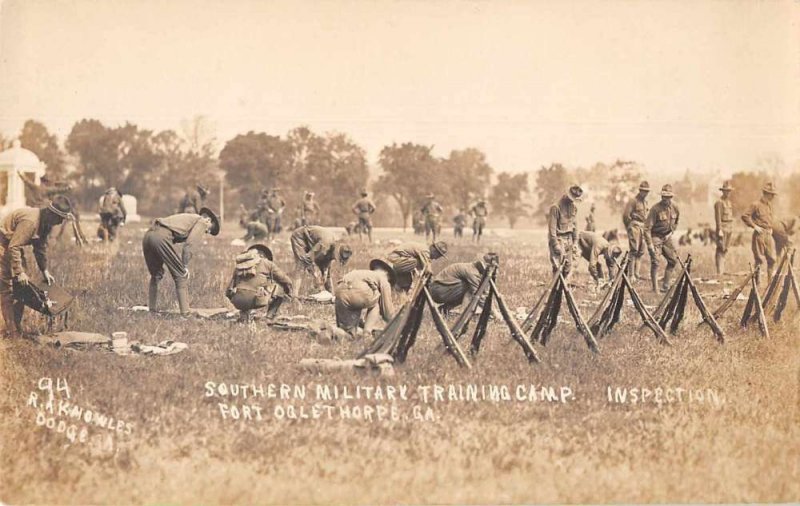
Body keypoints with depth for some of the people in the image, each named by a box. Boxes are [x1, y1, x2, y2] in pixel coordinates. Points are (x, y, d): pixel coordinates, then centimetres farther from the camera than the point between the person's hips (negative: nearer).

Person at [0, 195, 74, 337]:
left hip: (13, 247, 10)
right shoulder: (30, 221, -31)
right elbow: (14, 247, -32)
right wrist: (19, 272, -31)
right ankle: (12, 332, -9)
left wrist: (45, 270, 10)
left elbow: (40, 247, 12)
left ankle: (17, 328, 18)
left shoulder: (46, 223, 0)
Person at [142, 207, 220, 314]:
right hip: (162, 237, -9)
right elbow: (189, 245, -5)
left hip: (148, 235, 9)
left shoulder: (189, 218, 34)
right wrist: (184, 267, 1)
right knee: (181, 276, -1)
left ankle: (151, 309, 28)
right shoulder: (201, 222, 9)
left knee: (156, 275, 26)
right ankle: (185, 313, -6)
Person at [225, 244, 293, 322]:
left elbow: (228, 291, 26)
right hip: (255, 299, -4)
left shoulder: (238, 266, 26)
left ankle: (243, 314, 16)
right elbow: (284, 279, 17)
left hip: (238, 301, 5)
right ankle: (271, 315, 12)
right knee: (280, 287, 16)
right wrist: (290, 292, 36)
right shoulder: (266, 263, 15)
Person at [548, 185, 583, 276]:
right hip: (558, 239, -7)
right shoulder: (556, 207, -14)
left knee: (568, 267, 7)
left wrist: (574, 242, 13)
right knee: (558, 266, -12)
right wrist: (555, 245, -18)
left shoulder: (574, 207, 8)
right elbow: (552, 227, -15)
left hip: (568, 239, 7)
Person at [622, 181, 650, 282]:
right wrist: (629, 228, -7)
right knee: (633, 252, -10)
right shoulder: (633, 201, -9)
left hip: (643, 228, 8)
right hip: (635, 227, -8)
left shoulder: (645, 202, 17)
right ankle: (631, 275, -9)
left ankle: (636, 275, 14)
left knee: (641, 252, 8)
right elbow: (625, 215, -12)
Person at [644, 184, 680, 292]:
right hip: (656, 237, -7)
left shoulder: (674, 207, -2)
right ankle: (655, 288, -7)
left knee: (673, 260, 8)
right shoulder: (655, 209, -21)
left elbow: (677, 219, 21)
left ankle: (665, 286, 18)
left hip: (667, 237, 7)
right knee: (655, 262, -14)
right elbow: (647, 227, -22)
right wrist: (650, 244, -25)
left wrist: (672, 231, 10)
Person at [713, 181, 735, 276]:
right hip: (722, 228, -8)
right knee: (721, 249, -9)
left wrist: (731, 228, 18)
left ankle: (722, 269, 18)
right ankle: (719, 271, -11)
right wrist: (720, 230, -21)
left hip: (729, 228, 9)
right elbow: (718, 217, -16)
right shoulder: (719, 202, -11)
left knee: (725, 249, 11)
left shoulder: (729, 201, 16)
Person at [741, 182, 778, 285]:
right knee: (759, 259, -3)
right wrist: (755, 226, -15)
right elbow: (745, 216, -14)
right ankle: (757, 280, 7)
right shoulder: (756, 205, -9)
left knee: (772, 259, 4)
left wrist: (771, 227, 17)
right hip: (759, 234, -7)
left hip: (769, 234, 7)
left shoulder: (769, 205, 14)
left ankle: (771, 280, 11)